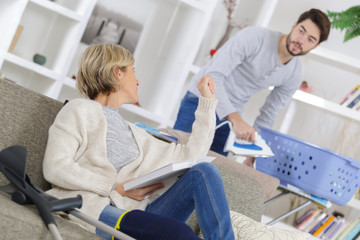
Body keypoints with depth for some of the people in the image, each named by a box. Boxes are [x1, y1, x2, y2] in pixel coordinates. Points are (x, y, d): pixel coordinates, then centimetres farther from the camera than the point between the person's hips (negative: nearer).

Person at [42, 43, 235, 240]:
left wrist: (207, 101, 30)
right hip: (91, 210, -7)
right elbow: (55, 168, -5)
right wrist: (117, 187, -8)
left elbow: (190, 154, 23)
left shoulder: (132, 133, 28)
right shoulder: (80, 110, 9)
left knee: (204, 171, -13)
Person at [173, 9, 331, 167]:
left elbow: (267, 115, 7)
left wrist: (253, 157, 4)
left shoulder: (294, 75, -4)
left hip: (231, 117, 5)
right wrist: (236, 119, -41)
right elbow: (213, 76, -30)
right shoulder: (254, 37, -22)